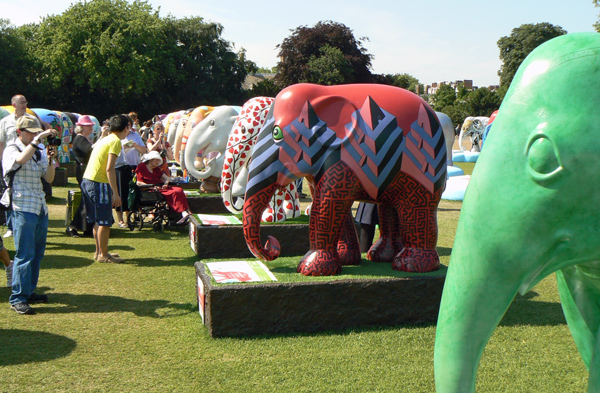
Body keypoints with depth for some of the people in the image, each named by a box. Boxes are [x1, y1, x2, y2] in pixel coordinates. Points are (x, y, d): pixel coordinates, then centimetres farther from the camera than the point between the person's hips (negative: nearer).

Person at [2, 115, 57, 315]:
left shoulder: (38, 152, 15)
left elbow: (49, 178, 10)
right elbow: (20, 159, -28)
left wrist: (50, 160, -5)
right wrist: (38, 139, -26)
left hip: (40, 208, 7)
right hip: (23, 208, -7)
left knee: (37, 253, 11)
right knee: (24, 254, -9)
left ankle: (29, 292, 22)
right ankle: (17, 298, -4)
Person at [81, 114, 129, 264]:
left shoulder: (104, 139, 18)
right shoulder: (115, 141, -10)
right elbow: (109, 169, -18)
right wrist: (116, 193, -18)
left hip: (87, 180, 9)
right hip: (98, 183, -9)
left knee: (98, 220, 17)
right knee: (104, 221, -2)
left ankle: (99, 251, 25)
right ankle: (103, 255, 4)